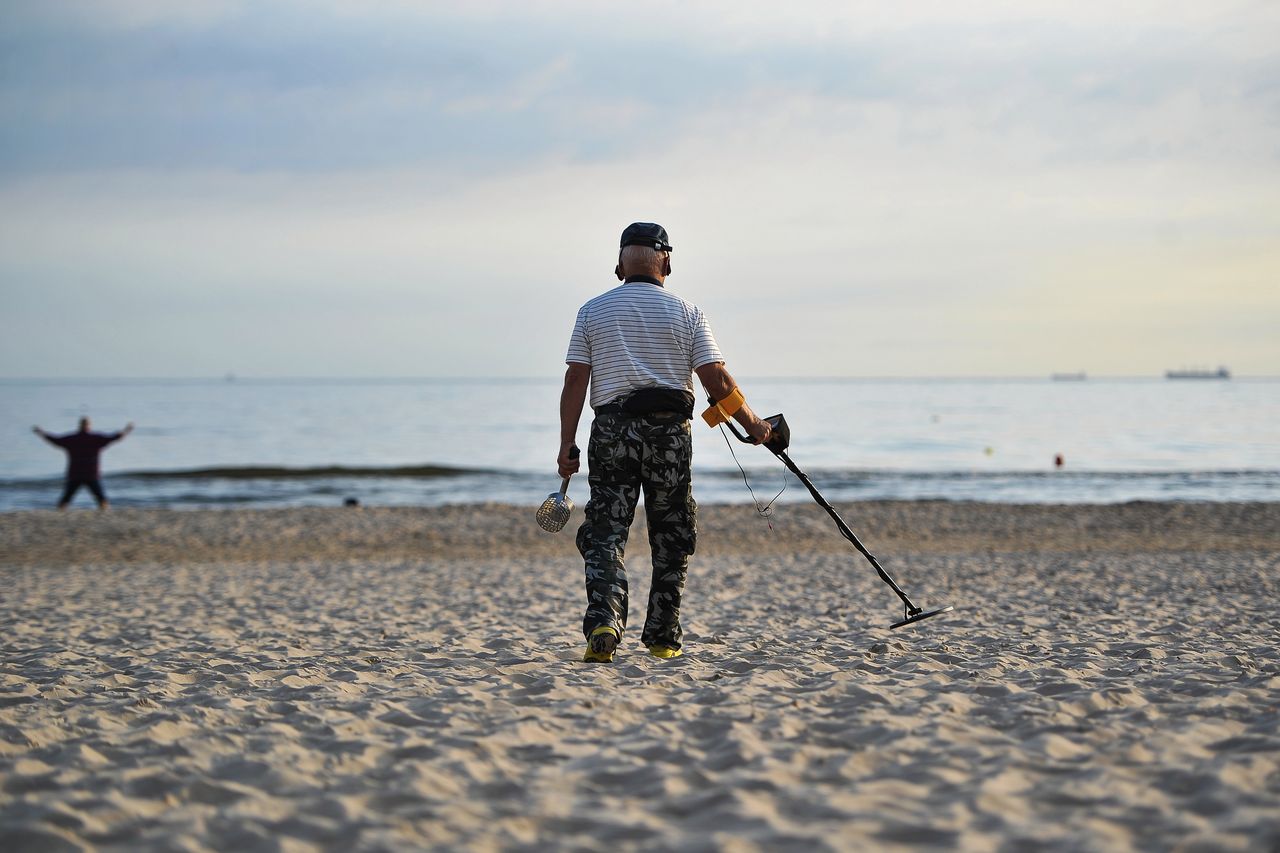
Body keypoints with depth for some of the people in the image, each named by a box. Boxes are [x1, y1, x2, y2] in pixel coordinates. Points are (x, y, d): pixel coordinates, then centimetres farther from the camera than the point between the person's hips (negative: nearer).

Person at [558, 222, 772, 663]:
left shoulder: (593, 311, 6)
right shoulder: (687, 313, 4)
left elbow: (575, 380, 0)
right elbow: (717, 380, -2)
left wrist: (567, 445, 2)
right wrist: (752, 423, 9)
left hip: (611, 431, 0)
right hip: (670, 431, 0)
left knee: (605, 534, -1)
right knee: (671, 541, 10)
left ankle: (603, 623, -20)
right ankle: (663, 638, 13)